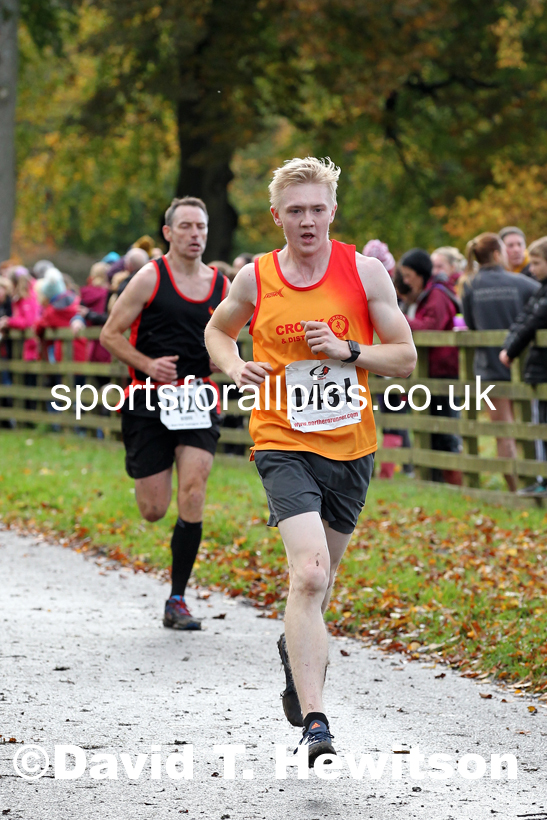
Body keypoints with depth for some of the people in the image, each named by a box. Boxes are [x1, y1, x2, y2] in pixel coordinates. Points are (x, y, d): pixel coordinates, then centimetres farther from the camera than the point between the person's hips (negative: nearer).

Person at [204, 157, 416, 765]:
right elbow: (217, 331, 19)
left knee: (320, 576, 19)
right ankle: (315, 723, -25)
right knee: (309, 572, -21)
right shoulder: (254, 280, -1)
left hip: (351, 446, 3)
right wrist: (235, 367, -3)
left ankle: (296, 648, 53)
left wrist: (346, 351, -15)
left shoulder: (365, 272, -2)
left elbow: (405, 357, 1)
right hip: (283, 445, -2)